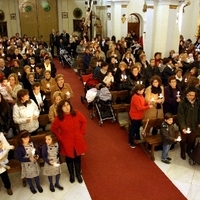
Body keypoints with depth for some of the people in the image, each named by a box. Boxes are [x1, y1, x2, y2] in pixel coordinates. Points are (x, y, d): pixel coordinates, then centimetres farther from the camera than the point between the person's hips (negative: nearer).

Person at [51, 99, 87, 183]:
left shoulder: (77, 114, -15)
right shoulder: (58, 118, -18)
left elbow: (84, 122, 2)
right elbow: (54, 129, -1)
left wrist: (82, 132, -1)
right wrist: (60, 137, -5)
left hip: (77, 140, 1)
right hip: (66, 142, -1)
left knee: (77, 158, 18)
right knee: (69, 159, 19)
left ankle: (78, 174, 43)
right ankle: (71, 174, 45)